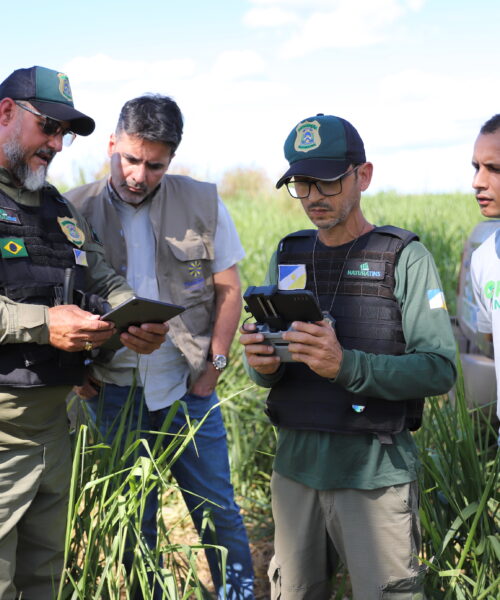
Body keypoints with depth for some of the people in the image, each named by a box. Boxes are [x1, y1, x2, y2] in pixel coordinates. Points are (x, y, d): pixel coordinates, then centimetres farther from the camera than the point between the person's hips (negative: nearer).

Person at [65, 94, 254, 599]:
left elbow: (228, 289, 4)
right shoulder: (76, 211, -4)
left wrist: (214, 365, -1)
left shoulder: (203, 203, -2)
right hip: (113, 391, 0)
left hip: (186, 388, 0)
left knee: (217, 509, 7)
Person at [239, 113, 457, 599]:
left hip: (374, 472, -4)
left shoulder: (405, 258, -7)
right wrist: (263, 365, -13)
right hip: (295, 463, 5)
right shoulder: (287, 257, 8)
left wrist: (346, 366, -28)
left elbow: (439, 370, -14)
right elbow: (266, 368, 11)